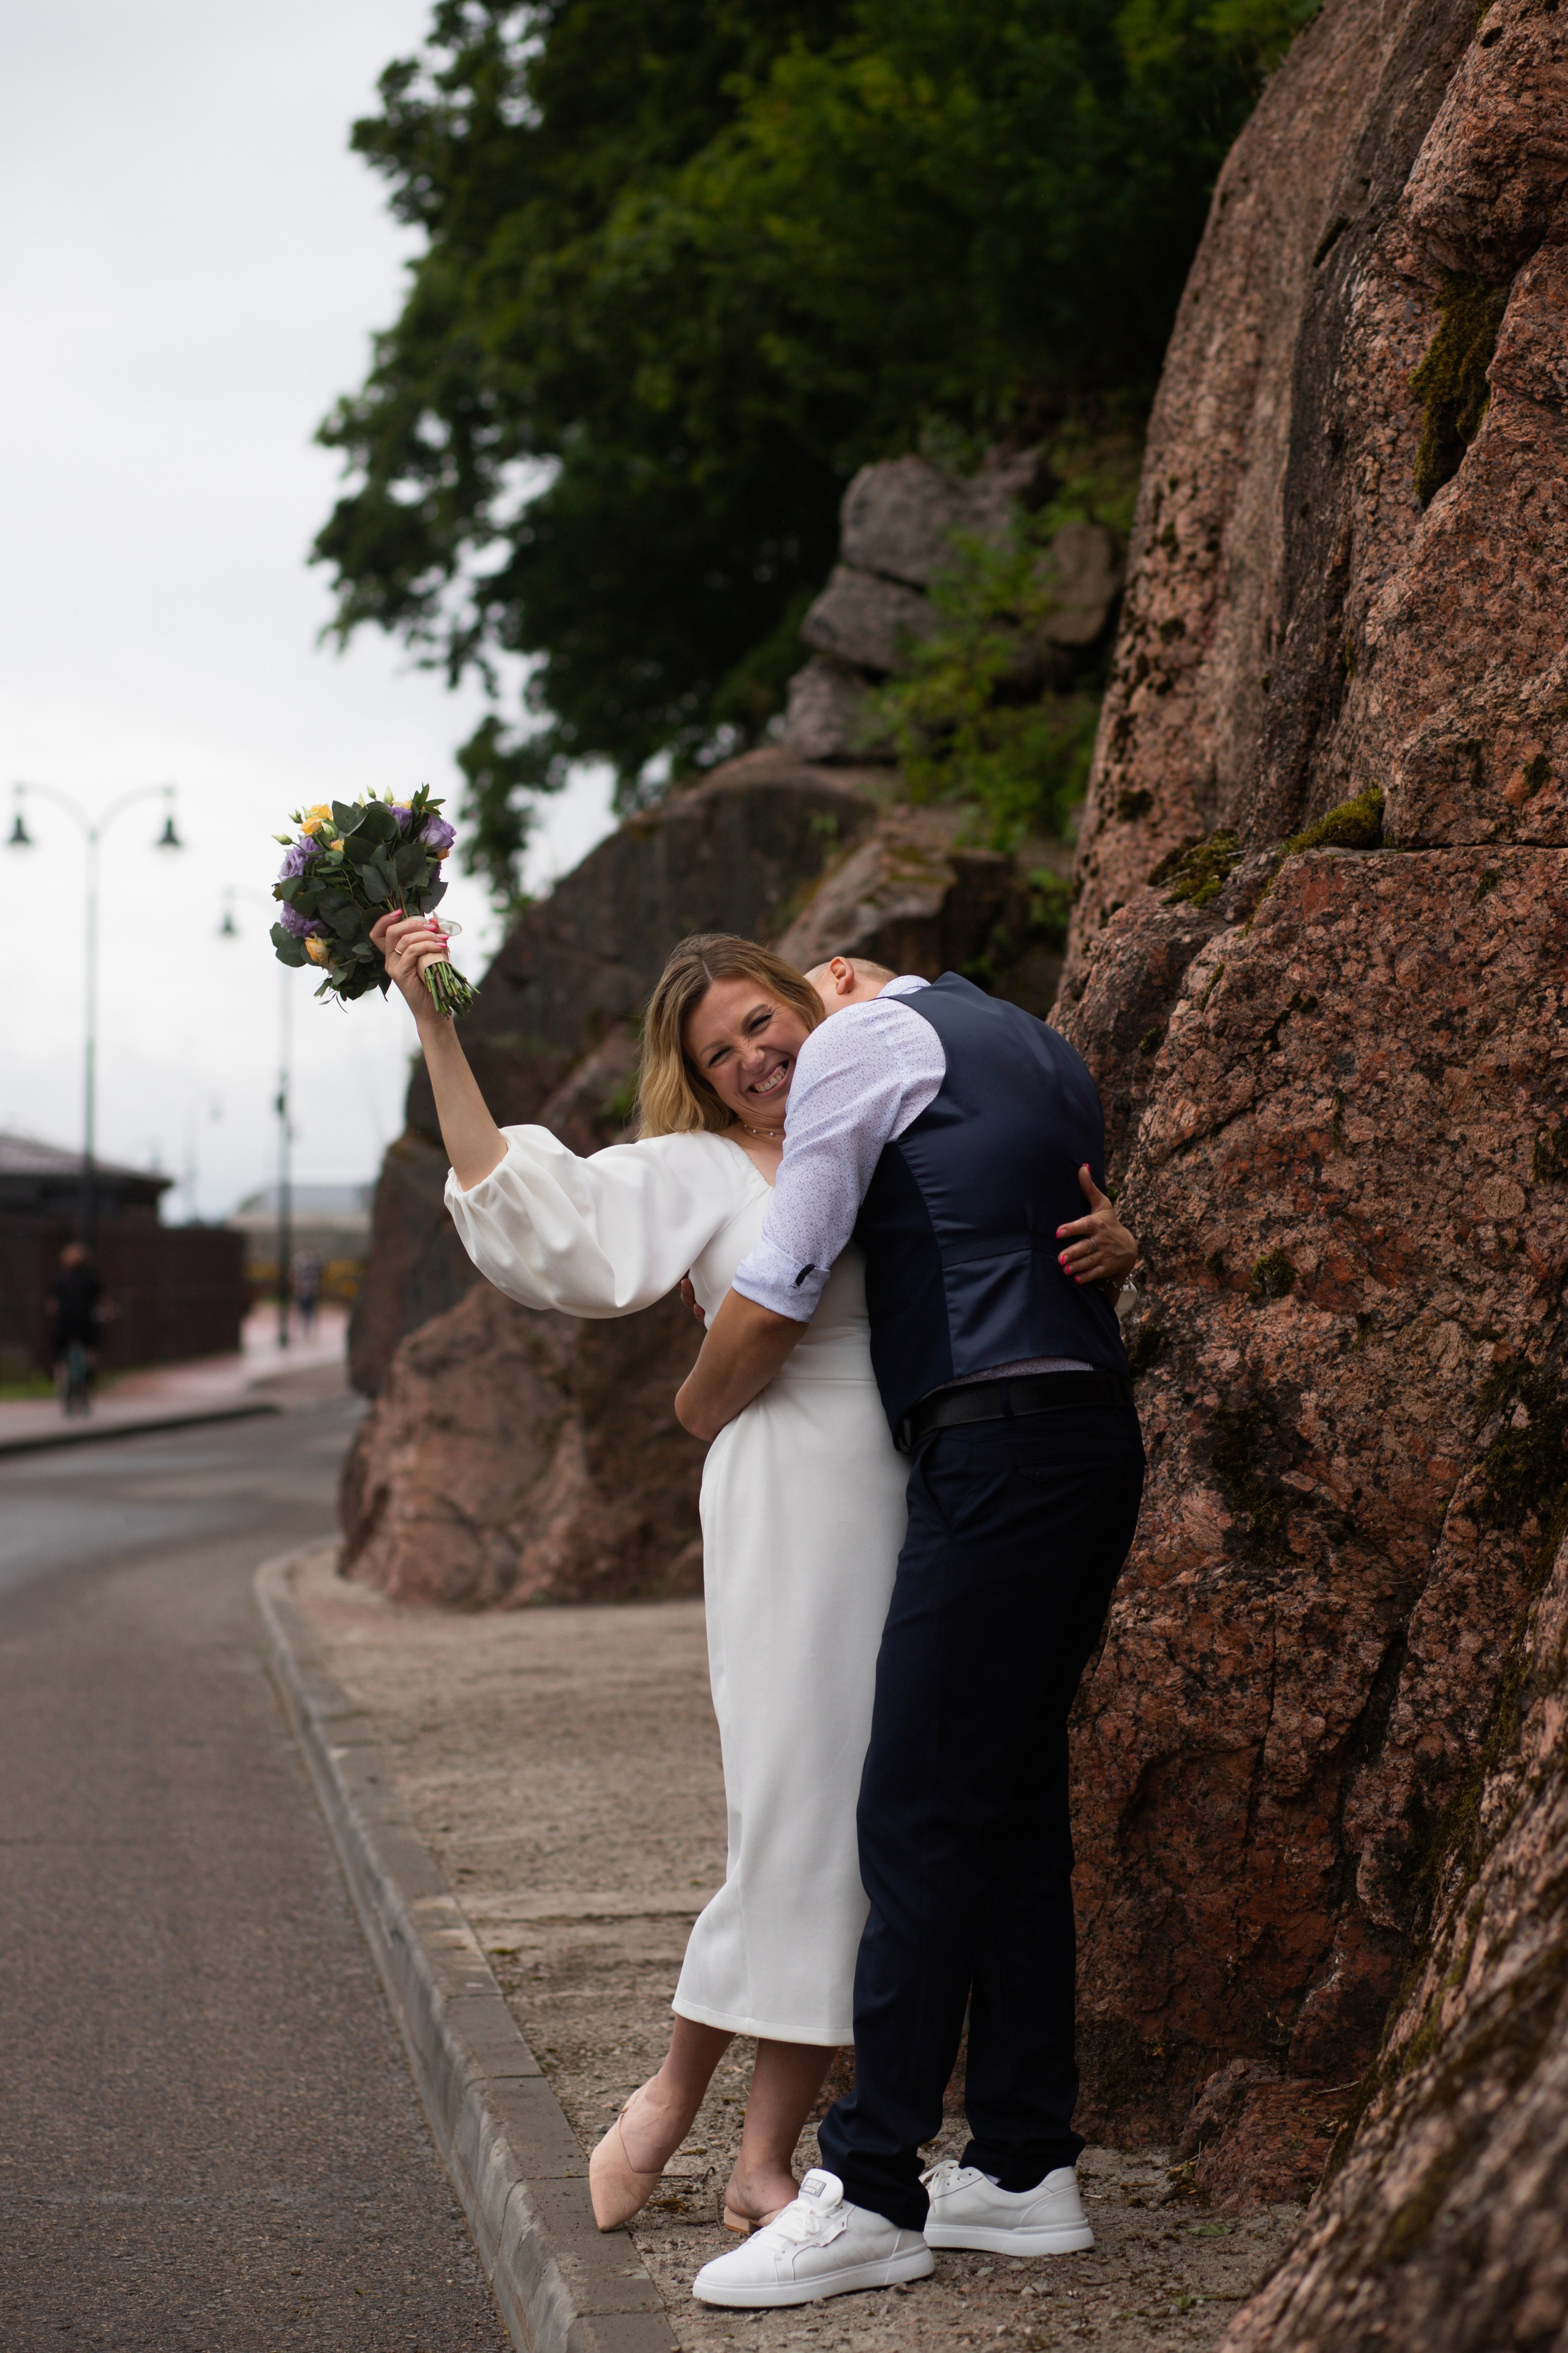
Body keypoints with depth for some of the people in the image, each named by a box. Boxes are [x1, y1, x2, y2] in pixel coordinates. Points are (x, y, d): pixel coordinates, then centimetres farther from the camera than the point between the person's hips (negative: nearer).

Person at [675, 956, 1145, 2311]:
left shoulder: (862, 1039, 0)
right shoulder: (1045, 1055, 25)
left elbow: (775, 1299, -2)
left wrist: (702, 1413, 16)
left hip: (994, 1449, -9)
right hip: (1096, 1432, 9)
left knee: (920, 1821, -7)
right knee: (1020, 1809, 11)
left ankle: (870, 2195, -6)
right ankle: (1026, 2169, 15)